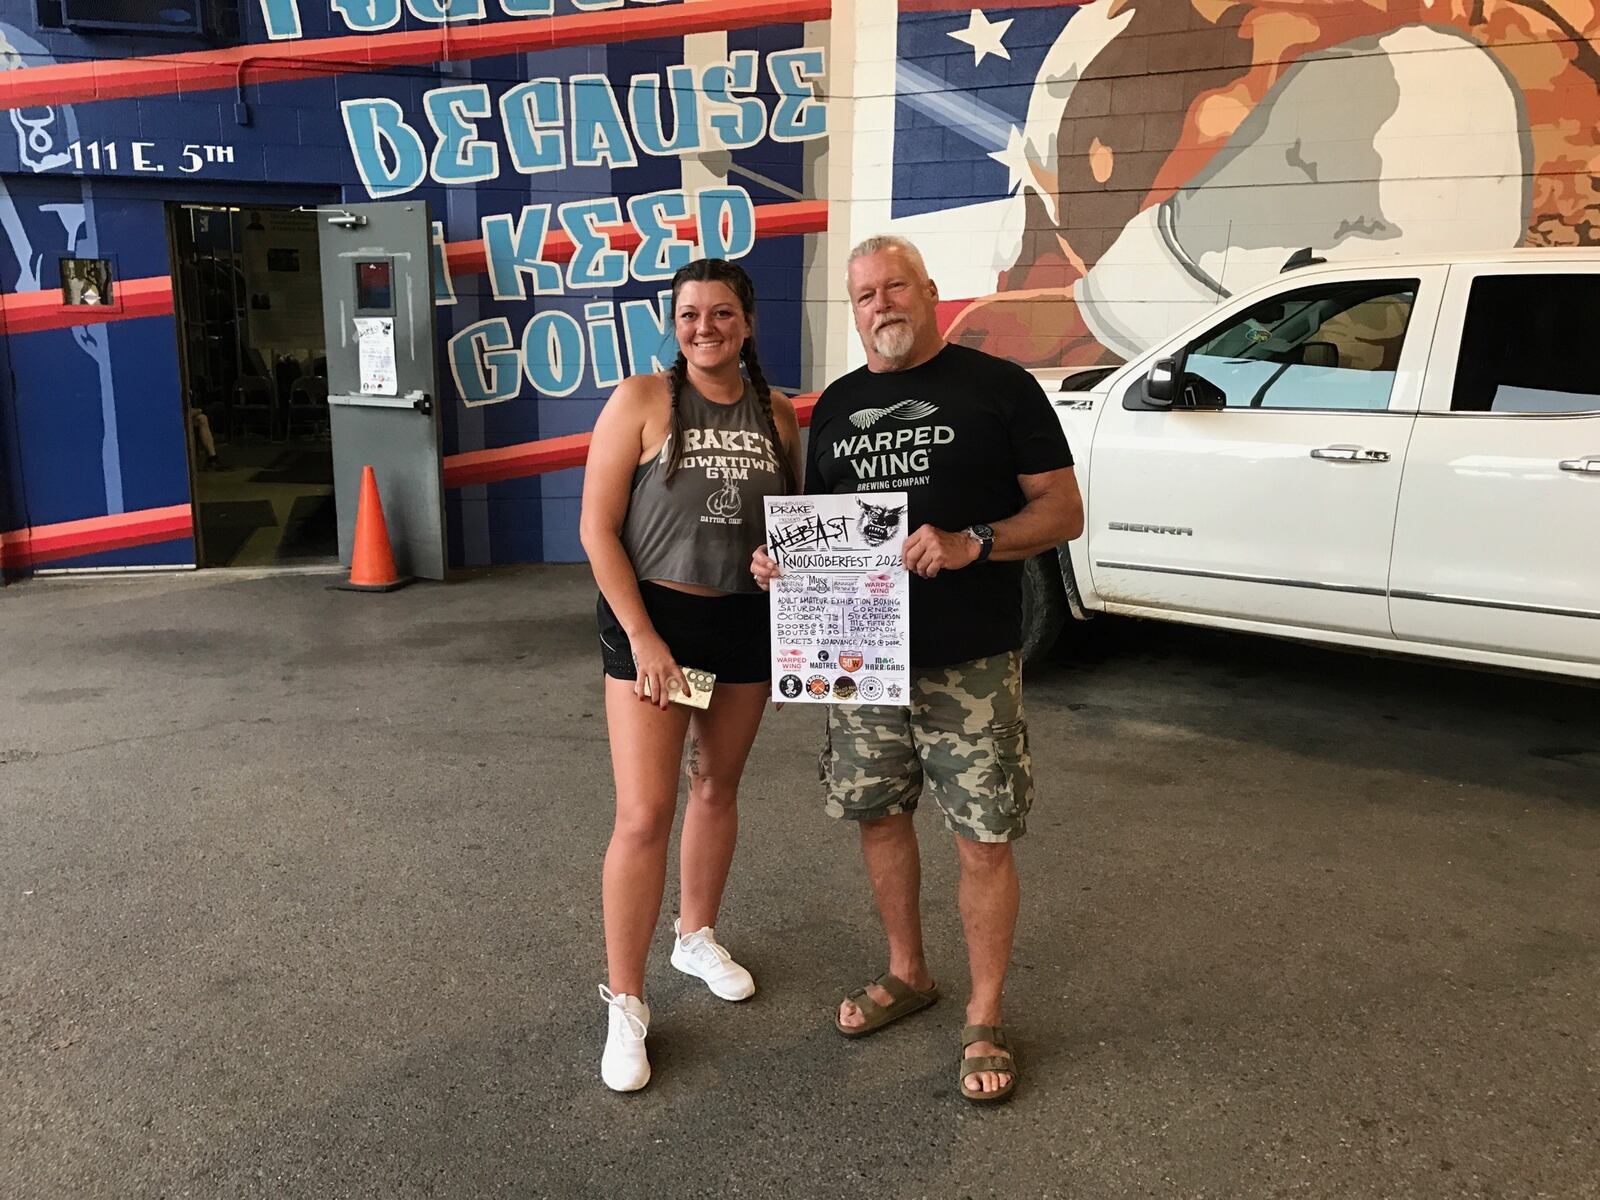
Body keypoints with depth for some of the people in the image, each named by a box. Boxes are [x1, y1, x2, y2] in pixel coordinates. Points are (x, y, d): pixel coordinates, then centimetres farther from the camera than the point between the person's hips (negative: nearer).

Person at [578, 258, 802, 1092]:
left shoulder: (776, 413, 4)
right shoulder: (642, 400, -9)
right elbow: (597, 529, -11)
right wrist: (643, 637, -16)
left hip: (747, 623, 5)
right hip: (653, 618, -4)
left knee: (718, 788, 18)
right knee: (645, 816, -7)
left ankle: (698, 936, 41)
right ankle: (624, 1004, 9)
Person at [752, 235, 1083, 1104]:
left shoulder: (999, 387, -3)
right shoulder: (838, 404, 13)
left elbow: (1064, 511, -6)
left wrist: (970, 544, -22)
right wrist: (780, 559, -2)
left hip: (970, 663, -5)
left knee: (983, 840, 0)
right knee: (879, 814, 14)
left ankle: (985, 1021, 19)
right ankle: (906, 975, 36)